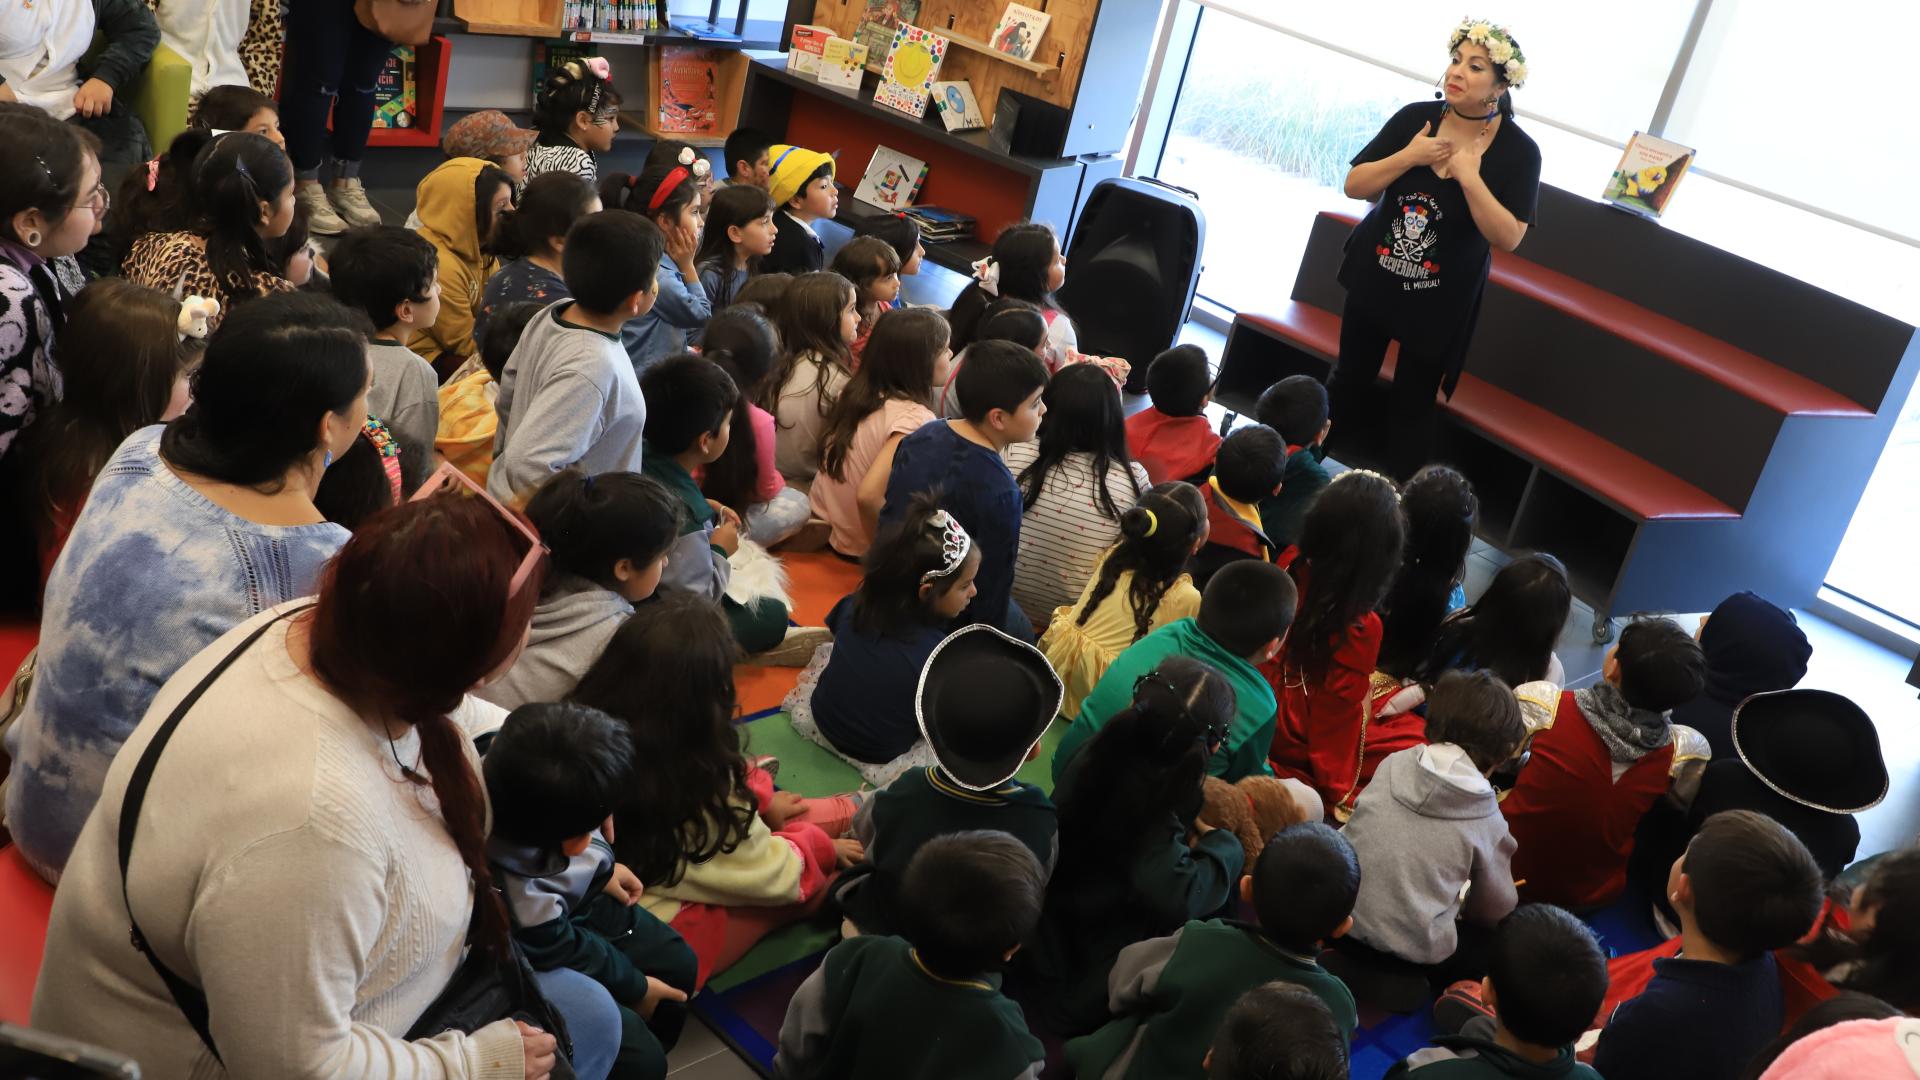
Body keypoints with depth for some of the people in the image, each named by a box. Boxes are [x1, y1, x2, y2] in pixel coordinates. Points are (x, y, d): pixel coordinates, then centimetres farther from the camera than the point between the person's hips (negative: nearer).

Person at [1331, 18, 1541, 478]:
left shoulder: (1518, 152, -13)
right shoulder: (1415, 118, -8)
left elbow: (1509, 238, -18)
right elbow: (1354, 186, -8)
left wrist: (1470, 179, -27)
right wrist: (1408, 157, -22)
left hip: (1442, 300, -2)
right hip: (1373, 278, 3)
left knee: (1412, 404, 8)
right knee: (1348, 382, 17)